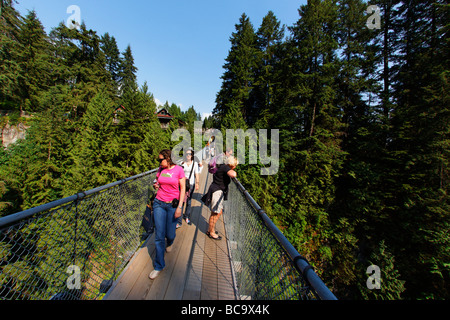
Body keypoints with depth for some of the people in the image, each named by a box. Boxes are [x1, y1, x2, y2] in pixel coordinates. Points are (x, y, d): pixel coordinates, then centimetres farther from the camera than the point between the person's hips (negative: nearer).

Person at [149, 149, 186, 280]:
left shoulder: (179, 170, -9)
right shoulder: (161, 169, 4)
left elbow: (183, 189, -7)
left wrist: (179, 207, -11)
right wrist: (156, 185, -1)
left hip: (173, 205, -3)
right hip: (159, 204, 3)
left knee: (170, 234, 9)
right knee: (159, 236, 4)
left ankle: (170, 242, 48)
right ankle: (159, 266, 22)